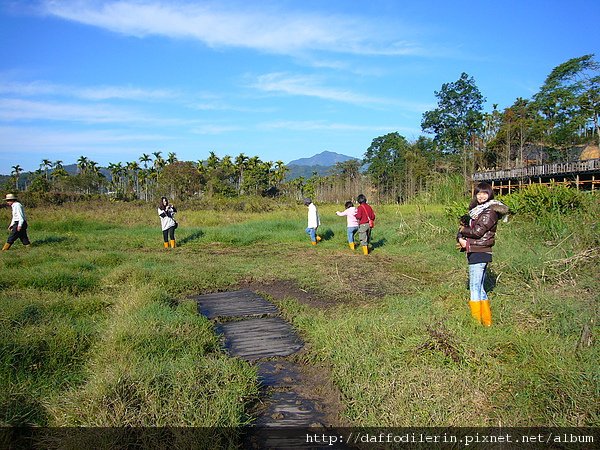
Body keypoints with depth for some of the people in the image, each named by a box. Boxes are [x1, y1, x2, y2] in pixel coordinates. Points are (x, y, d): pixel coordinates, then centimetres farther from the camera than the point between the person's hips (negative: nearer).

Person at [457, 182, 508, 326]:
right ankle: (487, 321, 23)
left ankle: (477, 321, 0)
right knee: (480, 288, 14)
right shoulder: (476, 210, 17)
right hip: (475, 253, 9)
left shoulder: (490, 211, -11)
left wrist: (463, 230, -2)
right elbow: (463, 227, 15)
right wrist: (461, 238, -5)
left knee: (475, 288, -6)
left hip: (479, 253, -9)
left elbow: (477, 231, -20)